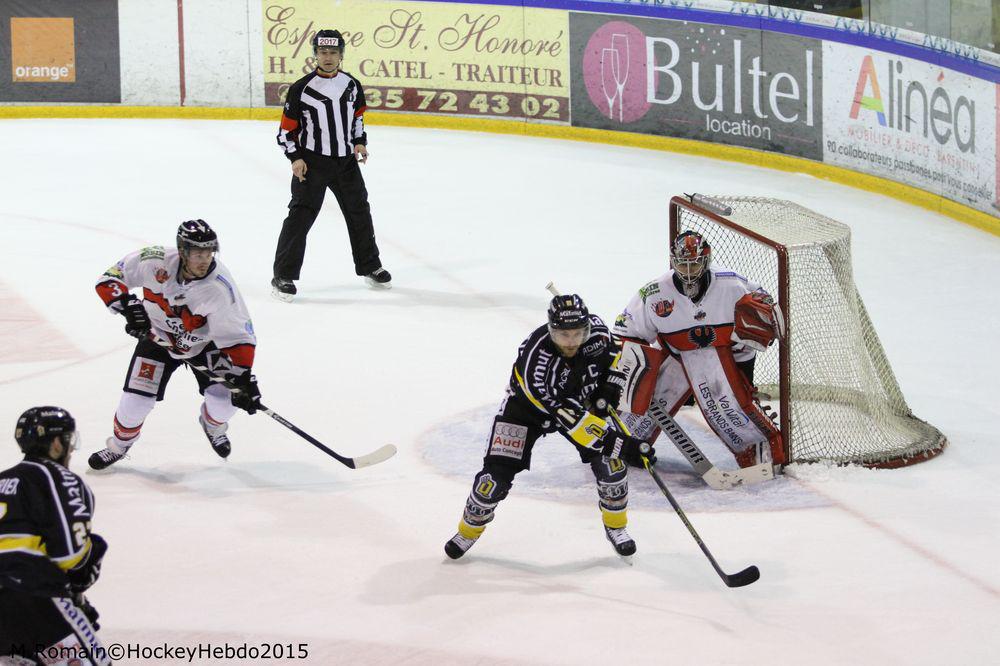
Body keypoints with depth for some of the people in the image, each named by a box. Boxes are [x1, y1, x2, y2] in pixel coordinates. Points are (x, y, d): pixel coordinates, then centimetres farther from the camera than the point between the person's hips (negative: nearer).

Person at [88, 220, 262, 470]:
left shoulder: (220, 286, -31)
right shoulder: (157, 262, -29)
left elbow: (237, 334, -25)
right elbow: (110, 279, -16)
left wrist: (243, 376, -31)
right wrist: (126, 305, -32)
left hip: (203, 343, 0)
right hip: (158, 337, 0)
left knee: (224, 399, -13)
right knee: (136, 399, -9)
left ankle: (213, 426, 25)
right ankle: (118, 445, 23)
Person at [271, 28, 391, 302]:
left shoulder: (352, 85, 3)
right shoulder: (301, 89, -11)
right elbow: (287, 129, -6)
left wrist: (360, 142, 6)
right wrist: (295, 157, -16)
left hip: (345, 160, 5)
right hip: (311, 162, -5)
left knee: (359, 212, 15)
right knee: (301, 216, -10)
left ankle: (370, 267, 33)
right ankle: (283, 277, -6)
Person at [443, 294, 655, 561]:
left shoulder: (595, 329, -28)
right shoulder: (535, 361, -42)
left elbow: (611, 352, 1)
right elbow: (570, 419, -42)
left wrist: (609, 388, -12)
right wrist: (618, 443, -45)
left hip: (581, 397, 4)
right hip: (529, 406, -4)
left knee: (610, 462, -12)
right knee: (498, 472, -10)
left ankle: (615, 526, 13)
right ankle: (469, 529, 17)